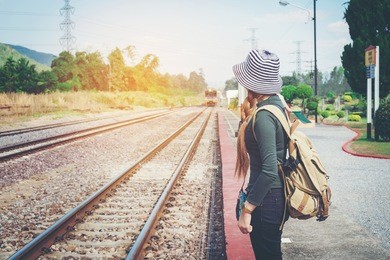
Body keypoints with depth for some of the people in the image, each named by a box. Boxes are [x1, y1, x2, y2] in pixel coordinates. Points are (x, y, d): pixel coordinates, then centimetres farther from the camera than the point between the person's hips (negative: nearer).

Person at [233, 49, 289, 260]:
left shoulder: (263, 116, -23)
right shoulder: (277, 102, 4)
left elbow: (269, 170, -28)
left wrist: (247, 209, -23)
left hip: (267, 199, -9)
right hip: (277, 195, 9)